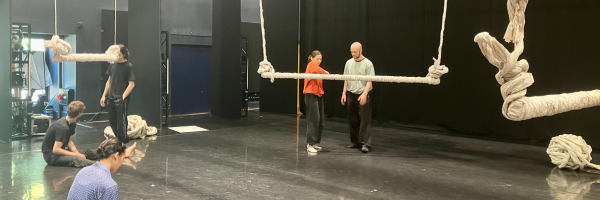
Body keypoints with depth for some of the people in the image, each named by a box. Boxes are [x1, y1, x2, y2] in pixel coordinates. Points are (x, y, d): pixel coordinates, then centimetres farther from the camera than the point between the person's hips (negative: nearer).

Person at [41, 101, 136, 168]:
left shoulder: (72, 124, 3)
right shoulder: (63, 127, -27)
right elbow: (56, 149, -27)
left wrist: (77, 153, -10)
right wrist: (75, 154, -19)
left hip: (60, 152, 10)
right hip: (51, 155, -10)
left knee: (89, 153, 2)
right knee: (75, 160, -34)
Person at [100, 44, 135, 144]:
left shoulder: (128, 66, -7)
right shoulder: (113, 65, 10)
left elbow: (131, 84, -11)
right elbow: (109, 81, 17)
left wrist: (122, 97, -17)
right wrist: (104, 95, 12)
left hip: (121, 100, -6)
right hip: (111, 98, 6)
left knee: (121, 124, -4)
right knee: (113, 123, 12)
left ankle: (123, 143, 9)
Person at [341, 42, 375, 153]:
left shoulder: (367, 63, -6)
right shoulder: (349, 63, 10)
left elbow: (369, 81, -10)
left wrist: (364, 94, -21)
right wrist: (344, 93, 10)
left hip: (363, 95, -5)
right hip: (351, 94, 5)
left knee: (365, 120, -8)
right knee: (352, 120, 9)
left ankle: (365, 143, -7)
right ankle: (355, 142, 19)